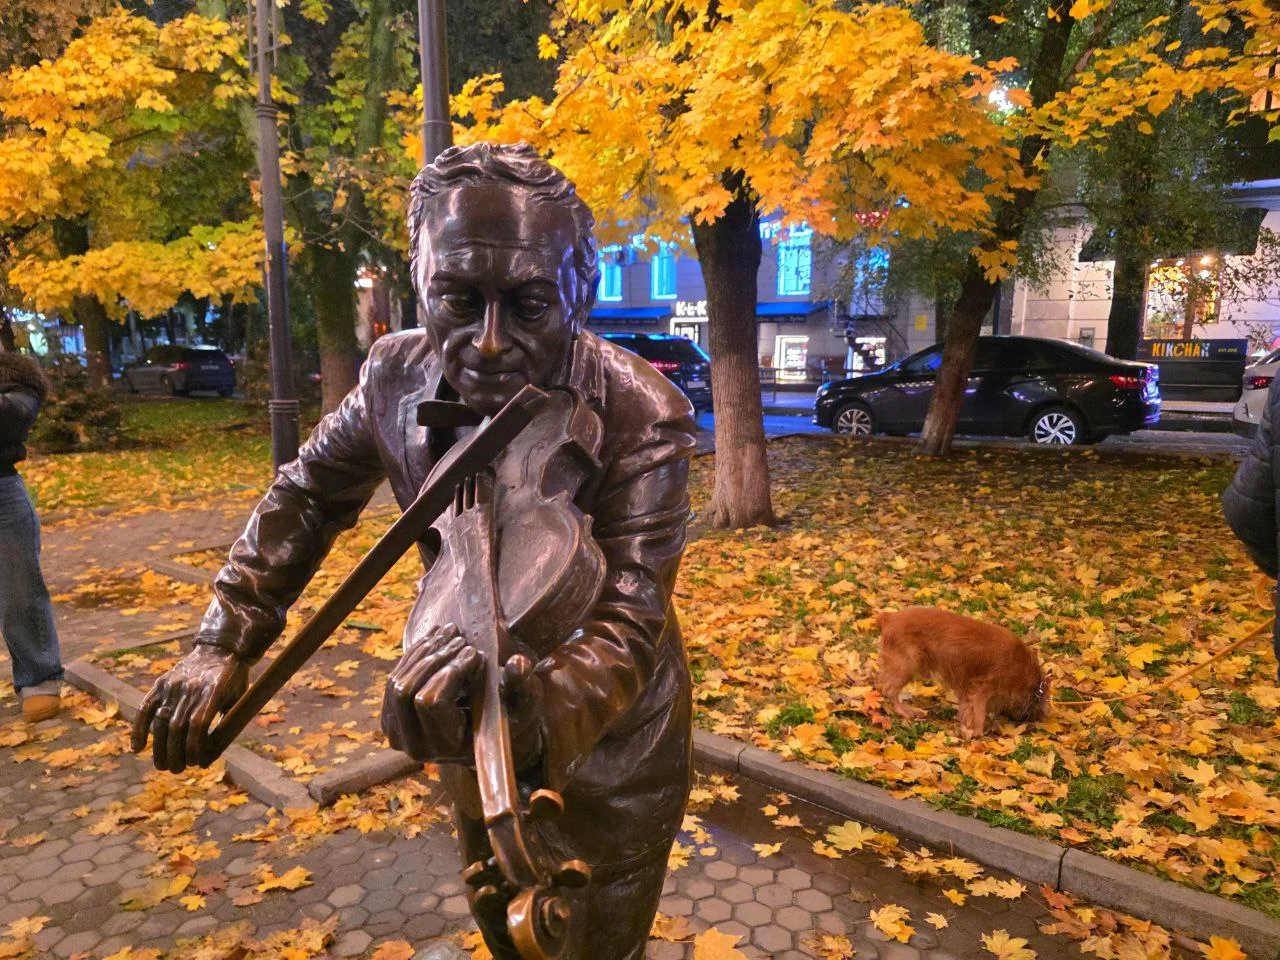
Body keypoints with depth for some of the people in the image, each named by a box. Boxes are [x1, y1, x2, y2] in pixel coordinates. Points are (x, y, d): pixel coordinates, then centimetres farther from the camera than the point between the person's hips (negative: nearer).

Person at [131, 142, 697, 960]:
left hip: (610, 740, -4)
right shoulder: (400, 376, -17)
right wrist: (226, 639, -7)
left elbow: (630, 622, -36)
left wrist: (535, 711, -57)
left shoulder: (641, 416, -31)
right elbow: (307, 495, 0)